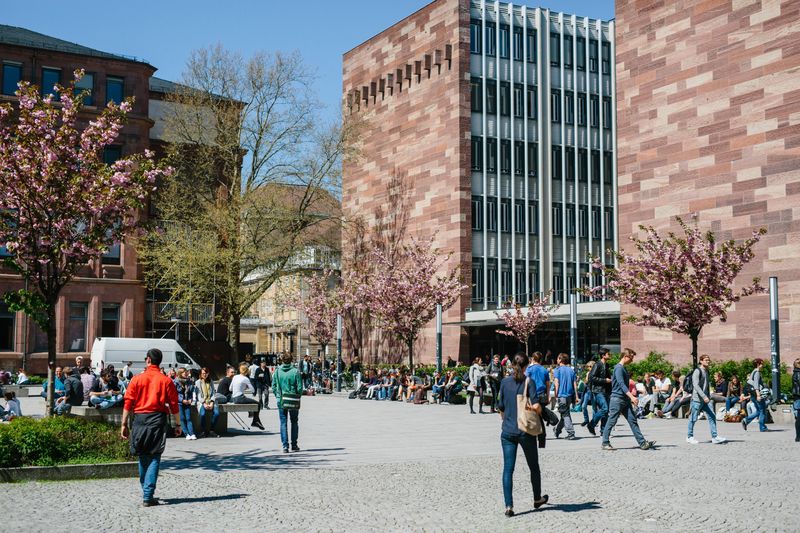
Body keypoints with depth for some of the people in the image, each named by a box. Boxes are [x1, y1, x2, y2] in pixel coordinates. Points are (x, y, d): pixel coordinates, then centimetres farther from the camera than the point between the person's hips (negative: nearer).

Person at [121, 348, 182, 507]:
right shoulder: (166, 381, 0)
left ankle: (146, 492, 26)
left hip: (140, 419, 2)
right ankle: (148, 496, -8)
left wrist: (124, 424, 5)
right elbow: (174, 405, 0)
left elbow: (128, 403, 0)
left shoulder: (137, 379, 2)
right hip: (158, 420, -1)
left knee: (143, 457, 16)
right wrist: (178, 424, 9)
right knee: (154, 458, -1)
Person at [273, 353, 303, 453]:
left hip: (281, 401, 1)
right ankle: (294, 445, 17)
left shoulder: (277, 371, -3)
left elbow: (274, 386, -1)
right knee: (294, 422, 14)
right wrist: (298, 397, 8)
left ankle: (285, 446, -1)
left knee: (283, 423, 6)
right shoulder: (295, 371, -9)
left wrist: (278, 396, 11)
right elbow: (300, 387, -8)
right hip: (293, 401, -1)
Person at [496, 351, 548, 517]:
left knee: (508, 468, 2)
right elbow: (536, 406, -17)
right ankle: (537, 499, 34)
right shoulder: (529, 382, -9)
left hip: (507, 431, 2)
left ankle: (508, 505, -7)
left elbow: (501, 408, 7)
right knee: (533, 466, 18)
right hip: (526, 431, -2)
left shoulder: (504, 382, 0)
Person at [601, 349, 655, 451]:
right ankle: (605, 443, 6)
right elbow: (621, 384, -22)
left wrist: (630, 399, 25)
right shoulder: (618, 368, -13)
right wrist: (632, 396, -29)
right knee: (611, 422, -2)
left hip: (625, 400, 9)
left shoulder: (624, 369, 17)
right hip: (617, 399, -9)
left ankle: (642, 443, 0)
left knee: (633, 421, 3)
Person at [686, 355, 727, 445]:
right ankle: (689, 437, 13)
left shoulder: (706, 371, 15)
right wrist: (704, 396, -25)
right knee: (693, 419, 1)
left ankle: (714, 437, -1)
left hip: (705, 400, 8)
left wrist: (709, 396, 18)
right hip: (697, 400, -8)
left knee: (712, 416, -1)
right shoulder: (697, 371, -11)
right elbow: (696, 385, -20)